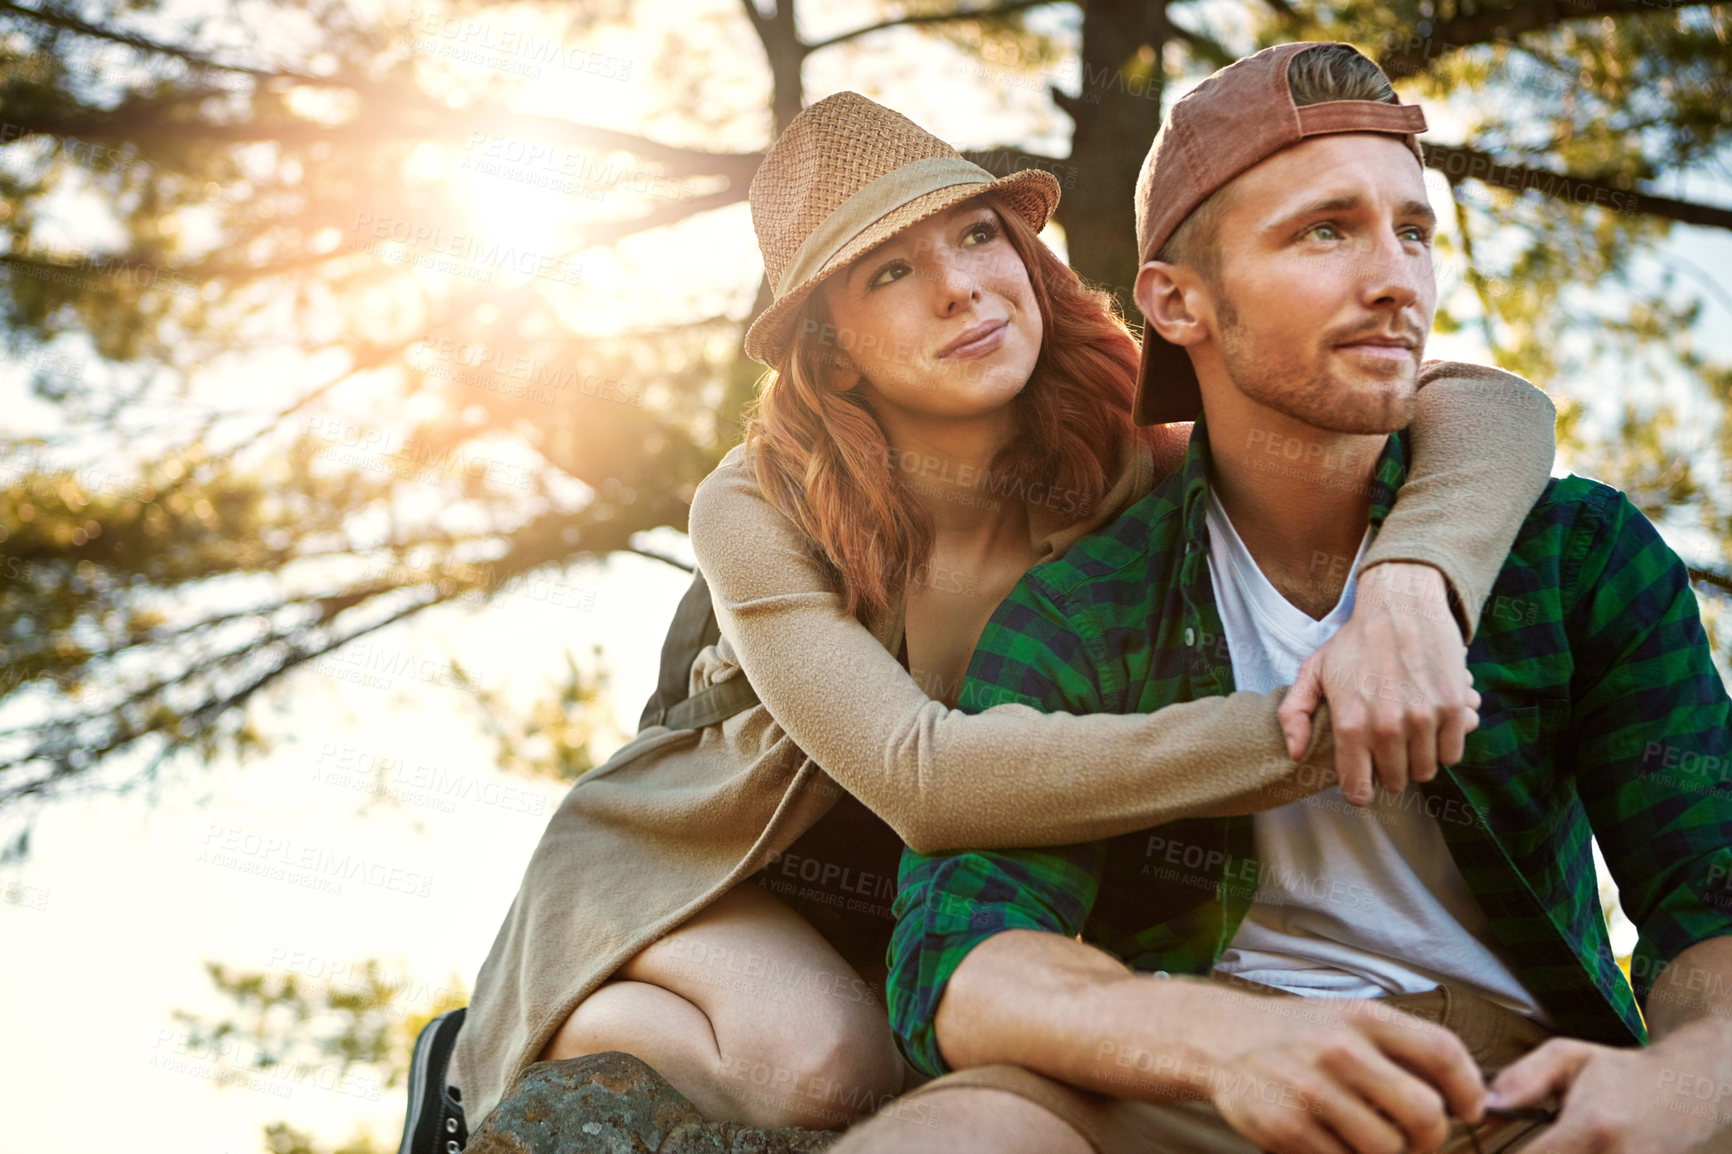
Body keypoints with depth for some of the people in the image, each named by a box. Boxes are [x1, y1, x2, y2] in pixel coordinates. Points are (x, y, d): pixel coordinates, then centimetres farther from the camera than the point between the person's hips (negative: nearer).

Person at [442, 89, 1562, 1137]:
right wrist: (1300, 737, -49)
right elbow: (918, 774, -41)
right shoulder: (758, 511, -27)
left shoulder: (1126, 467, -21)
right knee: (824, 1063, -33)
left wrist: (1413, 576, -52)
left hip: (923, 914, 5)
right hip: (692, 868, -4)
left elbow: (1493, 406, -28)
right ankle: (499, 1053, -3)